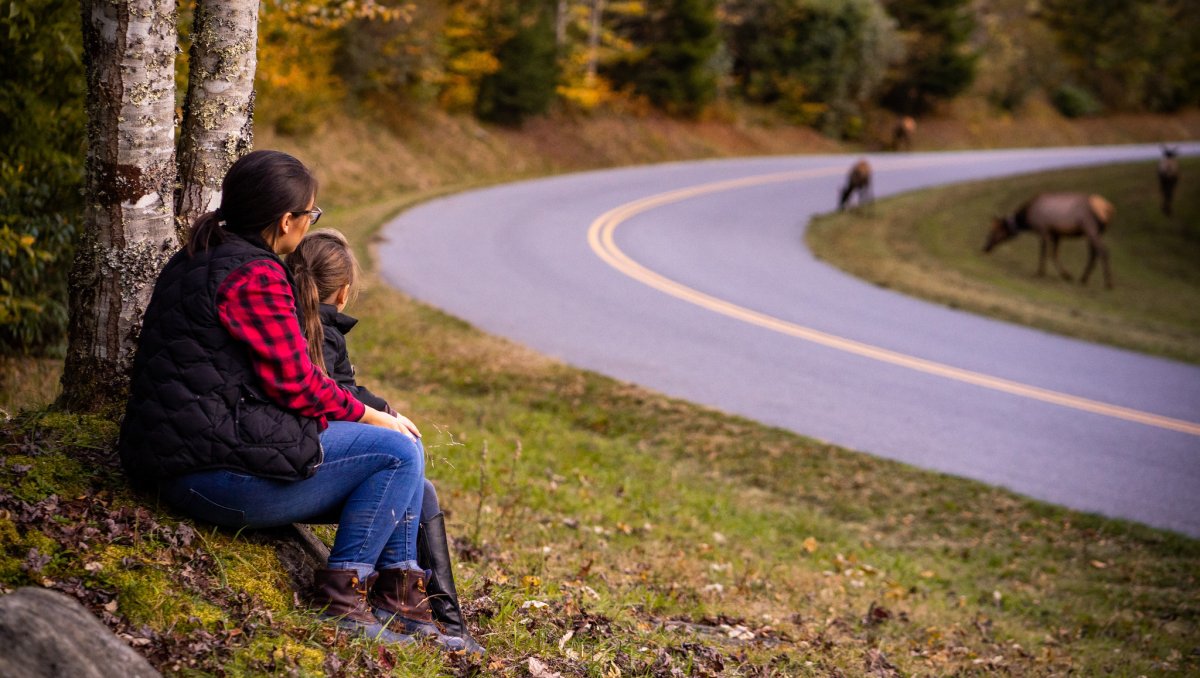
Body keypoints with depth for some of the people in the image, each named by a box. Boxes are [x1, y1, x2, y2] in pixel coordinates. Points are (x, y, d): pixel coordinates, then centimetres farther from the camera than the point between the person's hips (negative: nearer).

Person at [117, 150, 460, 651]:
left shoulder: (193, 262, 17)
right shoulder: (256, 275, -15)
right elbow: (296, 383, -15)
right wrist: (375, 418, 1)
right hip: (218, 473, -11)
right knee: (399, 451, -8)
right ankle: (339, 595, -3)